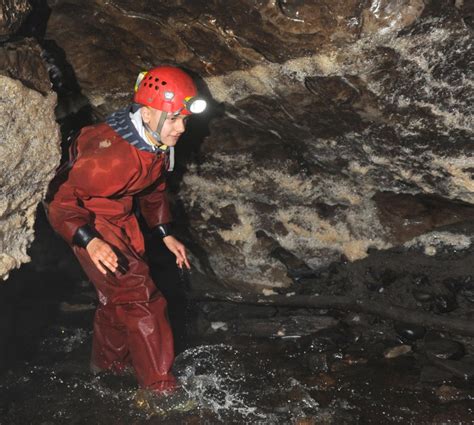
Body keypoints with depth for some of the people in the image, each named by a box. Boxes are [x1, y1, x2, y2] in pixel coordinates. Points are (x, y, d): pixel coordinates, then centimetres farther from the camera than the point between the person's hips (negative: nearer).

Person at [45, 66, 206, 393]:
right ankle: (160, 385, 1)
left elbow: (153, 190, 12)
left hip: (121, 214, 9)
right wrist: (90, 241, -46)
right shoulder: (112, 154, -36)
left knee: (119, 293, 20)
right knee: (141, 299, -11)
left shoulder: (159, 142, -7)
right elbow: (61, 201, -32)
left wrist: (166, 234, 10)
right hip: (88, 219, -8)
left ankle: (108, 360, 42)